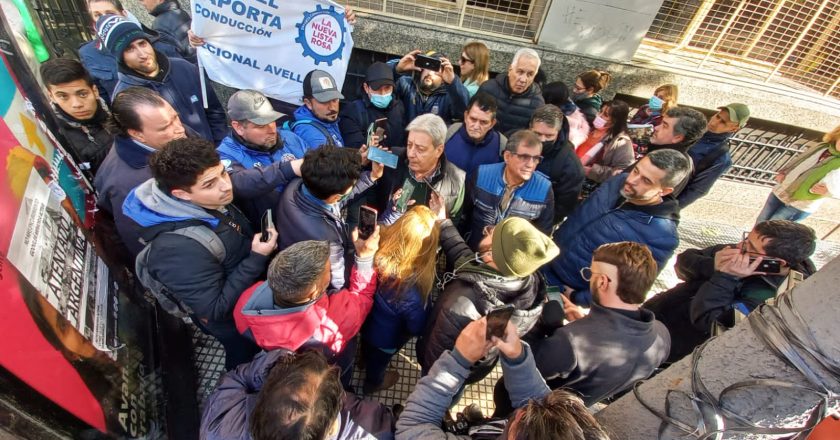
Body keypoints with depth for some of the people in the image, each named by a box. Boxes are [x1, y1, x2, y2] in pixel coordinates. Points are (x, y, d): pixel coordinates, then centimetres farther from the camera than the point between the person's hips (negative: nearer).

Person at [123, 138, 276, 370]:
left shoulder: (210, 201, -17)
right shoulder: (178, 247, -40)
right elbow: (215, 310, -31)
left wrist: (263, 242, -8)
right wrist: (257, 259, -32)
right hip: (235, 322, -7)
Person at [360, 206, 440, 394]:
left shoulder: (377, 246, -34)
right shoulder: (412, 288, -45)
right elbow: (417, 327, -25)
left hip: (365, 317, 5)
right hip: (384, 337, -4)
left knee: (368, 348, 40)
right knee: (378, 359, 33)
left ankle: (364, 360, 75)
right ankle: (373, 382, 67)